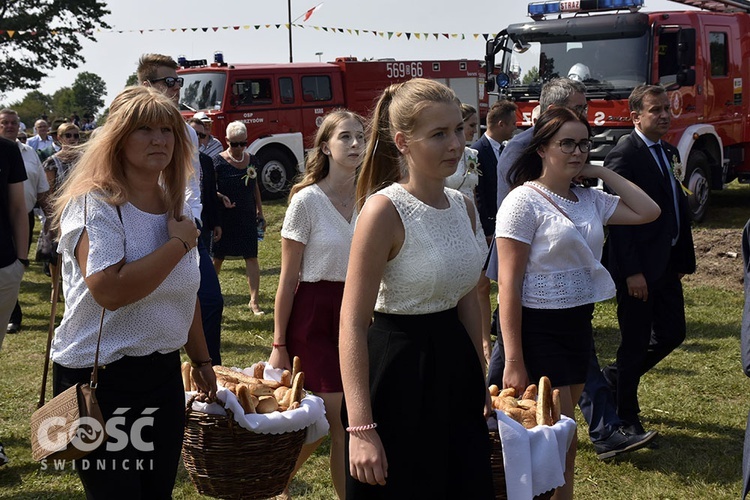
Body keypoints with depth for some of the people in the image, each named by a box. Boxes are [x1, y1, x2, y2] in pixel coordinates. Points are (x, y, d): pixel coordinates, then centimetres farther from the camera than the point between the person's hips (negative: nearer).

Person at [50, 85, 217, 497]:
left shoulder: (176, 206, 9)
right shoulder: (94, 204, -14)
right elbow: (109, 290, -29)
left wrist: (201, 359, 21)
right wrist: (179, 243, -19)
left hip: (162, 371, 7)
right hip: (101, 379, -7)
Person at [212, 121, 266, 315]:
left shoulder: (251, 160, 6)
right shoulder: (218, 162, -9)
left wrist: (260, 212, 17)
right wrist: (221, 199, -25)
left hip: (247, 217, 3)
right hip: (225, 217, -3)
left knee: (251, 257, -2)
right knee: (218, 257, 7)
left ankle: (254, 301, -1)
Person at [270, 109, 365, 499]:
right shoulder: (307, 200, -9)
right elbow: (288, 279, -6)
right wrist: (279, 344, -7)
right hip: (314, 316, -4)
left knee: (343, 421, 4)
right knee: (338, 420, -4)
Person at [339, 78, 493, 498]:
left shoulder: (464, 206, 5)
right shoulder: (384, 211, -17)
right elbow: (353, 325, -20)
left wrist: (480, 382, 18)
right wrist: (361, 428, -24)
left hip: (454, 367, 7)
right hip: (399, 374, -7)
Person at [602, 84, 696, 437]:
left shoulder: (669, 153, 12)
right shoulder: (623, 156, -14)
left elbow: (679, 208, 14)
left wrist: (684, 259, 11)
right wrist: (632, 272, -20)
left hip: (667, 265, 8)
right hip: (638, 268, -8)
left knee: (672, 334, 12)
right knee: (635, 344, 3)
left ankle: (614, 377, 33)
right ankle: (626, 417, 20)